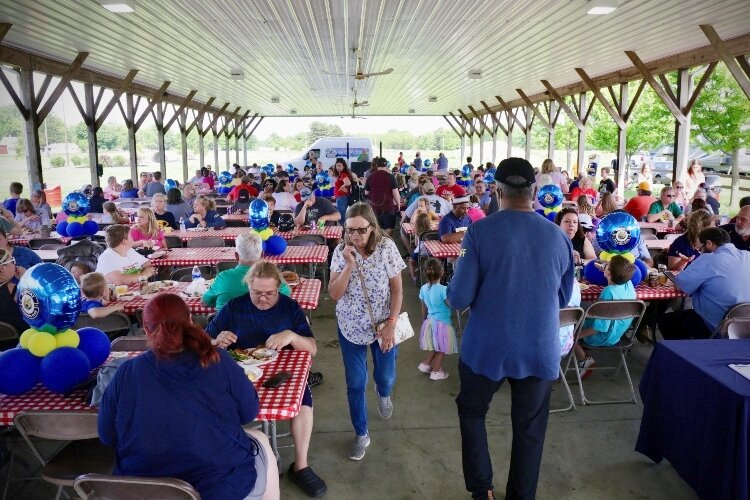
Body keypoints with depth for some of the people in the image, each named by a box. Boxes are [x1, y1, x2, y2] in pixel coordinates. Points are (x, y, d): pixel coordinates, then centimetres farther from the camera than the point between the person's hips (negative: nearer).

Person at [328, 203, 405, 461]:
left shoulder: (387, 247, -15)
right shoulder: (341, 252, -11)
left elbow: (397, 288, -10)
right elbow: (334, 294, -14)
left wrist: (391, 324, -16)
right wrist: (349, 265, -26)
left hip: (383, 324, 0)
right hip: (351, 327, 1)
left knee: (386, 377, 16)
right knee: (355, 383, 7)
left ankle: (383, 393, 54)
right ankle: (361, 434, 27)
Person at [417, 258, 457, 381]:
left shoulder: (423, 289, -6)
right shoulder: (443, 290, -25)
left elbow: (424, 309, 6)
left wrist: (424, 321, 19)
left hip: (429, 322, 6)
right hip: (443, 323, -6)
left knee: (435, 347, 26)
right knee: (442, 349, 13)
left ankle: (425, 364, 30)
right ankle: (435, 372, 22)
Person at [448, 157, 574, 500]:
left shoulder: (480, 231, -14)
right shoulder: (558, 236, -3)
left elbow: (459, 299, -13)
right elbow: (564, 297, 10)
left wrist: (458, 293, 8)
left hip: (487, 347, -2)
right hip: (540, 350, 2)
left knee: (472, 412, 22)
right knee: (530, 428, 18)